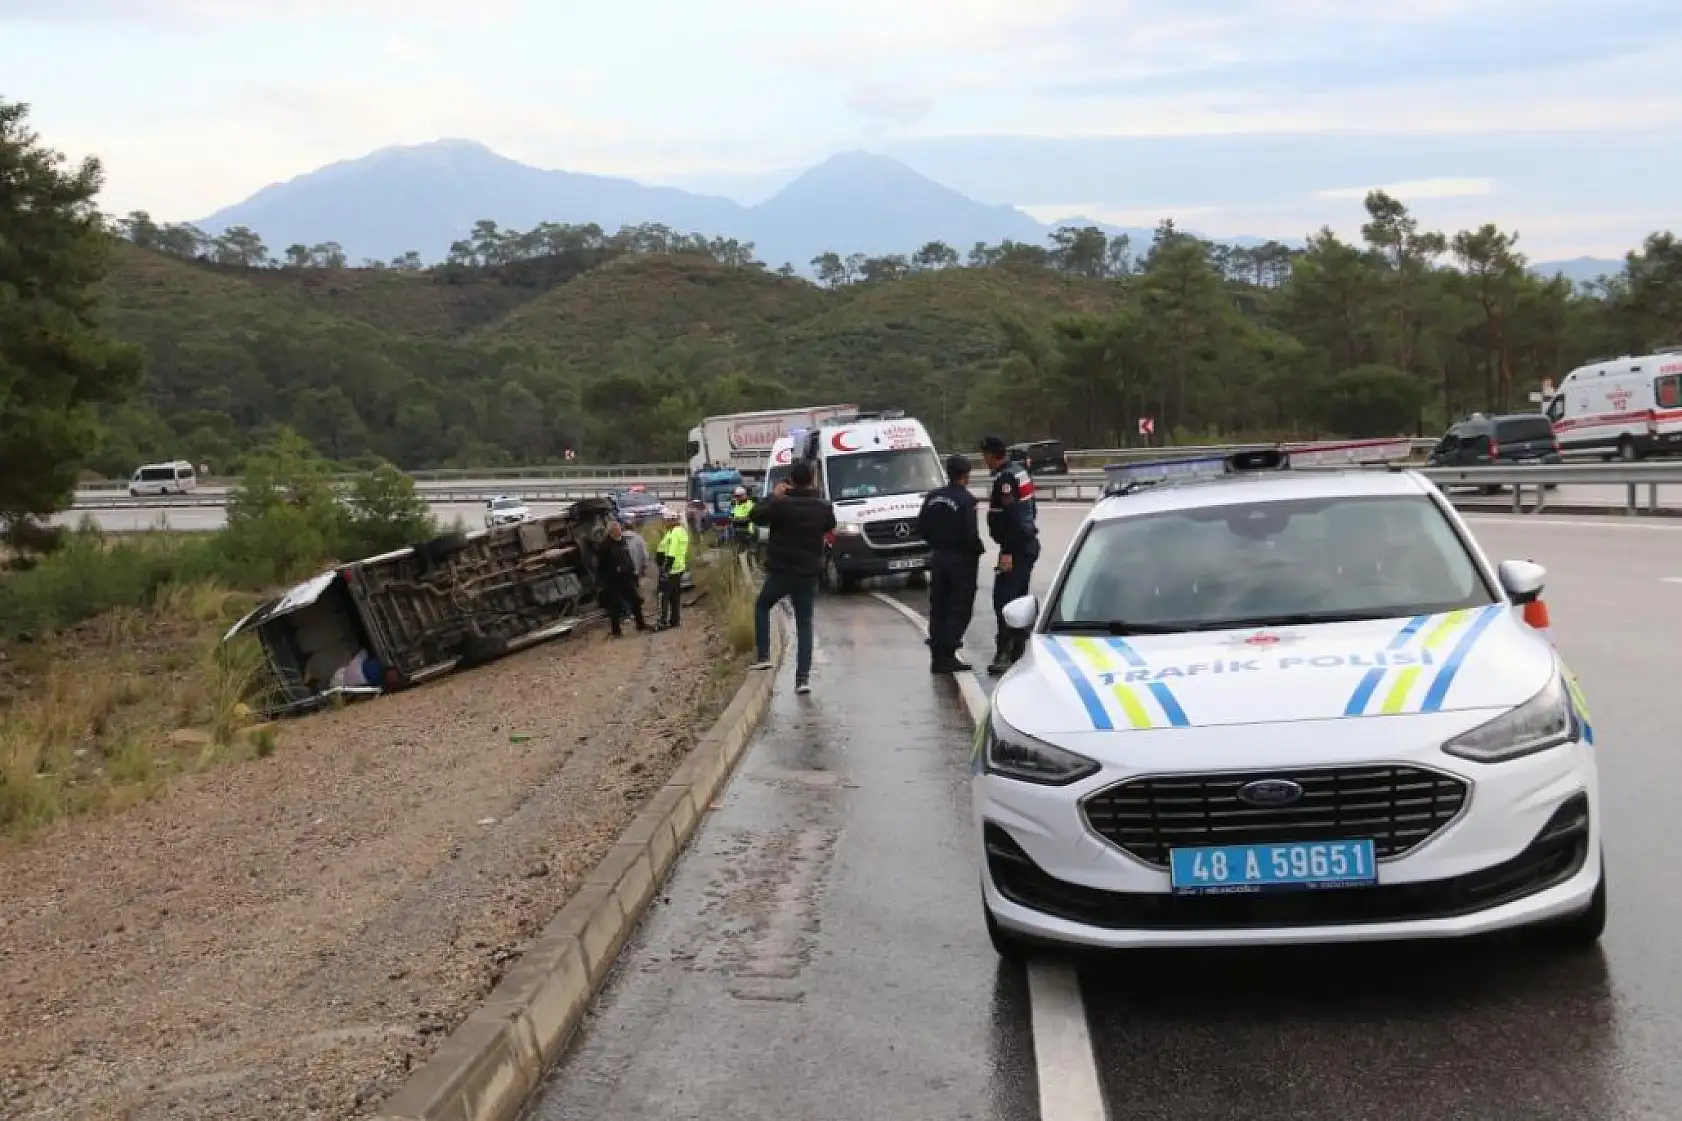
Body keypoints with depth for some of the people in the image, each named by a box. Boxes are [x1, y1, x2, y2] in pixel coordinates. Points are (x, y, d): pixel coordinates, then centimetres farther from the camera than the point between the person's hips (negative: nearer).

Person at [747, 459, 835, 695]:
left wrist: (774, 496, 9)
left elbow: (757, 516, -2)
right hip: (809, 574, 3)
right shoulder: (823, 508, -1)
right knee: (804, 624, 7)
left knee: (762, 607, 24)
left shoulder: (781, 504, -14)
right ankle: (803, 677, -2)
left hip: (780, 571, -3)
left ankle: (763, 656, 15)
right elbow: (830, 527, 18)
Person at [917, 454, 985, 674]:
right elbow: (970, 534, -21)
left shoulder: (933, 497, 5)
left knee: (938, 608, 12)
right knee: (960, 608, -1)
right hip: (961, 558, -7)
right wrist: (979, 549, -3)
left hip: (938, 557, 7)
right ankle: (947, 656, -8)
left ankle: (937, 657, 14)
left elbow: (921, 526, 7)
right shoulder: (966, 500, -16)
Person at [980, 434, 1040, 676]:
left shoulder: (1004, 478, -16)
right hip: (1029, 543, 10)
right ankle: (1018, 652, 19)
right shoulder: (1020, 472, 15)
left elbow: (1010, 515, -23)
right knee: (1019, 598, 14)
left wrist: (1007, 552, -23)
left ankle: (1004, 654, -16)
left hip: (1016, 547, -10)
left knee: (1003, 599, -12)